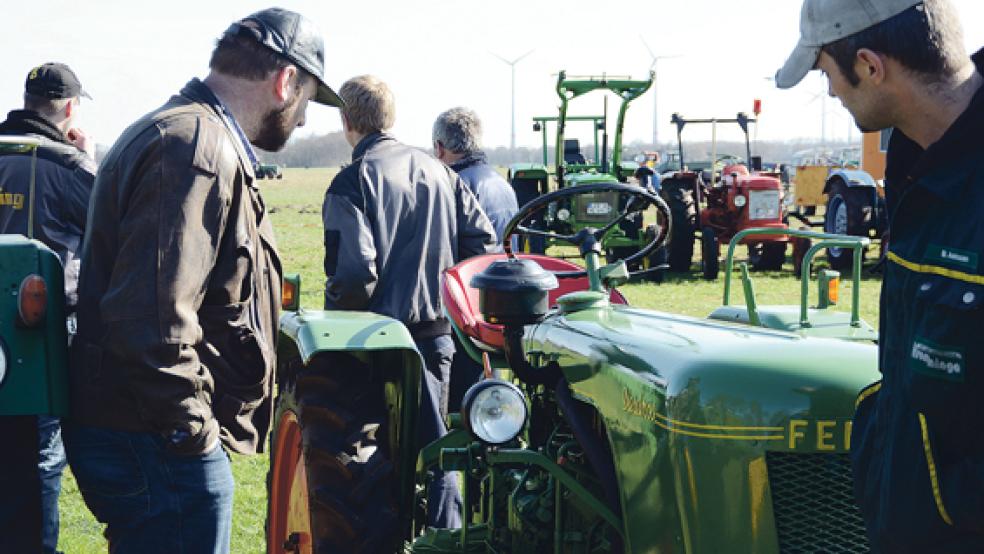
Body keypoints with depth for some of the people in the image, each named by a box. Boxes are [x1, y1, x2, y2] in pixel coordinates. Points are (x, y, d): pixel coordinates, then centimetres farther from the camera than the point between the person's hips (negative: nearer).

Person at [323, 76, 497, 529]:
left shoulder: (352, 181, -12)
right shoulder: (437, 170, 8)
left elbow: (353, 273, -21)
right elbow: (482, 240, 5)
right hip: (437, 331, 6)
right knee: (433, 441, 17)